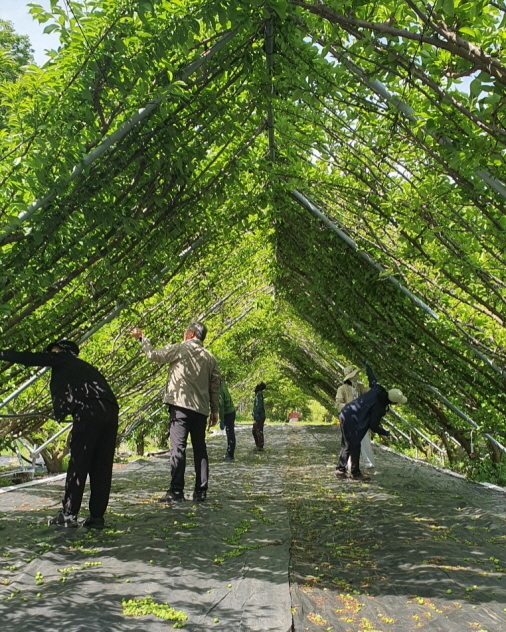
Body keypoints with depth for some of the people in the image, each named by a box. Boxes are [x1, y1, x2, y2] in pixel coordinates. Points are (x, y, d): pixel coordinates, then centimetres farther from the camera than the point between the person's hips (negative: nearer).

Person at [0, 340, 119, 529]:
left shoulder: (62, 358, 18)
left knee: (78, 464, 0)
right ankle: (97, 517, 10)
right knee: (101, 467, 8)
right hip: (110, 411, 7)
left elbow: (31, 358, 17)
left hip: (89, 411, -7)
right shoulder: (84, 366, 35)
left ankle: (68, 514, 3)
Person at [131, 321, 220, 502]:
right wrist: (214, 410, 16)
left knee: (178, 447, -6)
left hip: (180, 404, -6)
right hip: (201, 408, 6)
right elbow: (215, 384, 12)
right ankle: (201, 490, 10)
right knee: (200, 448, 9)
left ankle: (176, 490, -8)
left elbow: (153, 355, 3)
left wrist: (142, 338, 18)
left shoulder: (180, 348, -1)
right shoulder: (210, 357, 14)